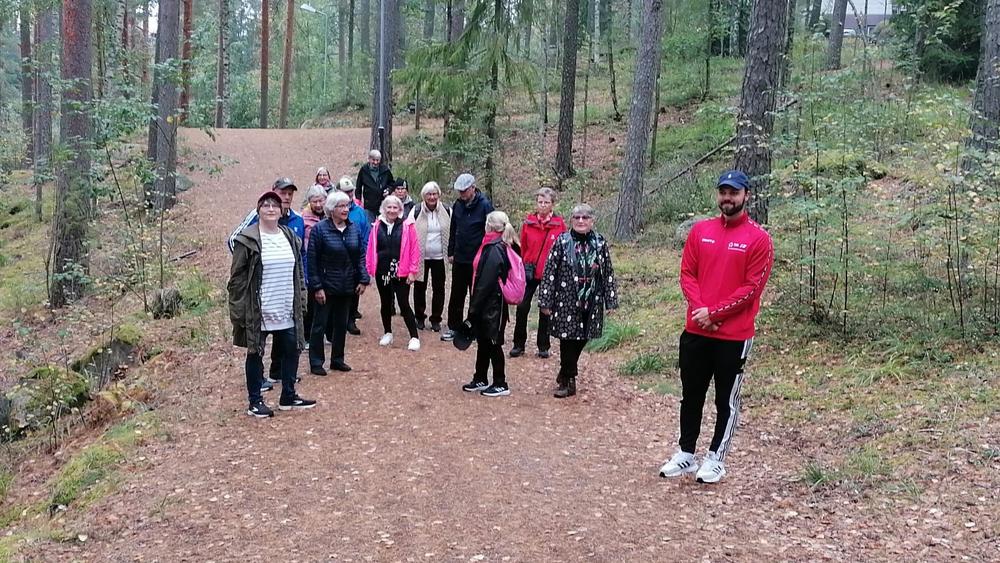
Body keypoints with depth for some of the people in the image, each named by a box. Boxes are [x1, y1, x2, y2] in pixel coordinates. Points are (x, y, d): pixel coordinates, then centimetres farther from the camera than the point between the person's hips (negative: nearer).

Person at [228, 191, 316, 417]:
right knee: (255, 353, 6)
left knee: (292, 350, 11)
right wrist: (238, 309, -13)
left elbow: (297, 271, 17)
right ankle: (255, 401, 16)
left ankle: (288, 396, 26)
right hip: (258, 311, -6)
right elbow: (237, 277, -9)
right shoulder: (248, 240, -10)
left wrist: (299, 300, 13)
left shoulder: (290, 237, 9)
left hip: (287, 310, 6)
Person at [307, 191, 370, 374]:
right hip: (326, 287, -5)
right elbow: (312, 260, -12)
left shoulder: (354, 228, 3)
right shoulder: (320, 229, -12)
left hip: (347, 287, 5)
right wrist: (316, 287, -15)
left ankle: (337, 359, 27)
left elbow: (361, 255, 9)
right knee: (320, 325, 5)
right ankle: (316, 362, 14)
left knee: (342, 324, 14)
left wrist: (363, 279, 1)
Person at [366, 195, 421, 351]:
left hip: (401, 273, -4)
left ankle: (414, 337, 3)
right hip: (382, 272, 4)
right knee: (385, 303, 15)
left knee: (404, 305, -4)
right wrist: (370, 268, 1)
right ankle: (387, 333, 31)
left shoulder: (407, 226, -6)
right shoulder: (377, 226, 3)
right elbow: (371, 249, 5)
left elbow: (414, 249, -7)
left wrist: (412, 271, -9)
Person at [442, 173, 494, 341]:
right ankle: (454, 327, 20)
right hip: (459, 258, 5)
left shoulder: (484, 206, -11)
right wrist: (451, 252, 13)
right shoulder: (458, 205, 6)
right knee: (456, 295, 11)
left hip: (477, 259, -5)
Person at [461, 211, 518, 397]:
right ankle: (480, 380, 27)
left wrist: (474, 307, -17)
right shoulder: (499, 247, 9)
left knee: (493, 344, 1)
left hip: (491, 305, -9)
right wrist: (474, 306, 16)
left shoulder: (494, 250, -19)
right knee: (483, 342, 16)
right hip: (488, 304, 9)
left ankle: (501, 384, 10)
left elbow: (486, 282, -22)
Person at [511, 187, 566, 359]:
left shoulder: (559, 223, -3)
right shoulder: (528, 222, 0)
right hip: (530, 272, 1)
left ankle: (543, 346, 19)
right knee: (522, 307, -1)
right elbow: (523, 246, 7)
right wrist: (524, 266, 5)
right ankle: (518, 344, 13)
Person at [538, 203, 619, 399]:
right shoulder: (562, 242, -4)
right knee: (568, 340, -2)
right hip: (566, 301, -3)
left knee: (581, 340, 9)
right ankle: (568, 381, 13)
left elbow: (608, 273, 8)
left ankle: (565, 376, 29)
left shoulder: (600, 243, 4)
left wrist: (611, 300, 5)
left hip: (591, 302, 3)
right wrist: (545, 301, -6)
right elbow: (549, 272, -4)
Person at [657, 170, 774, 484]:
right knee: (691, 395, 12)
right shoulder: (700, 230, 7)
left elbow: (752, 287, -11)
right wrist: (700, 309, -11)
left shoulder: (758, 238, -6)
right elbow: (687, 273, 5)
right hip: (695, 331, 4)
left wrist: (715, 313, -15)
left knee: (726, 400, 7)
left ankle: (716, 459, 18)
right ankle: (685, 455, 24)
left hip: (734, 336, -4)